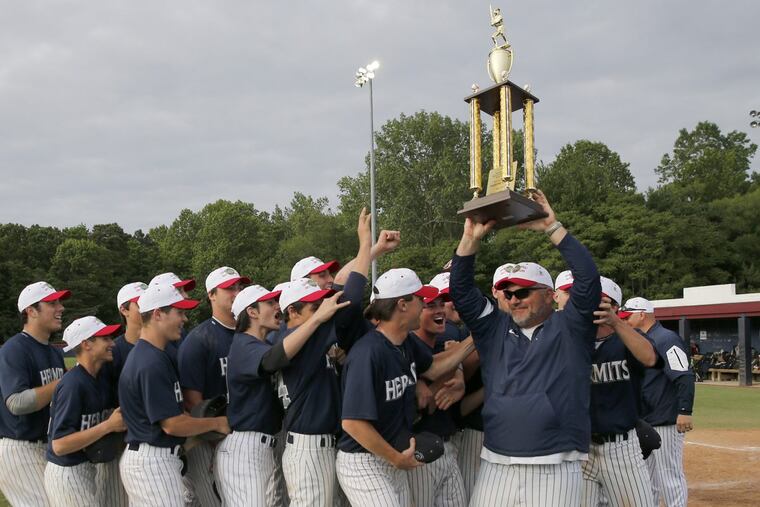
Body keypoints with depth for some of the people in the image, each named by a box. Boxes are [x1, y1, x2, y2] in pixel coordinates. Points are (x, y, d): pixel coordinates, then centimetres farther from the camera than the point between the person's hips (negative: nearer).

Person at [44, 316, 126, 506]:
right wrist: (108, 425, -23)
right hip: (68, 472, -8)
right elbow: (59, 445, -25)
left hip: (93, 467, 8)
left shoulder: (103, 377, 4)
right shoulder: (73, 384, -21)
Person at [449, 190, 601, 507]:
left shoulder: (569, 328, 5)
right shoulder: (495, 328, 14)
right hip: (496, 467, 3)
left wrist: (552, 227, -8)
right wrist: (471, 239, -1)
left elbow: (588, 278, -8)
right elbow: (462, 291, 10)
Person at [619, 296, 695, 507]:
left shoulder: (666, 339, -13)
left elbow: (684, 377, -22)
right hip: (644, 422, 10)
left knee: (670, 477, -6)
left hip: (666, 423, -10)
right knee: (646, 478, 16)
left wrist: (685, 411, -28)